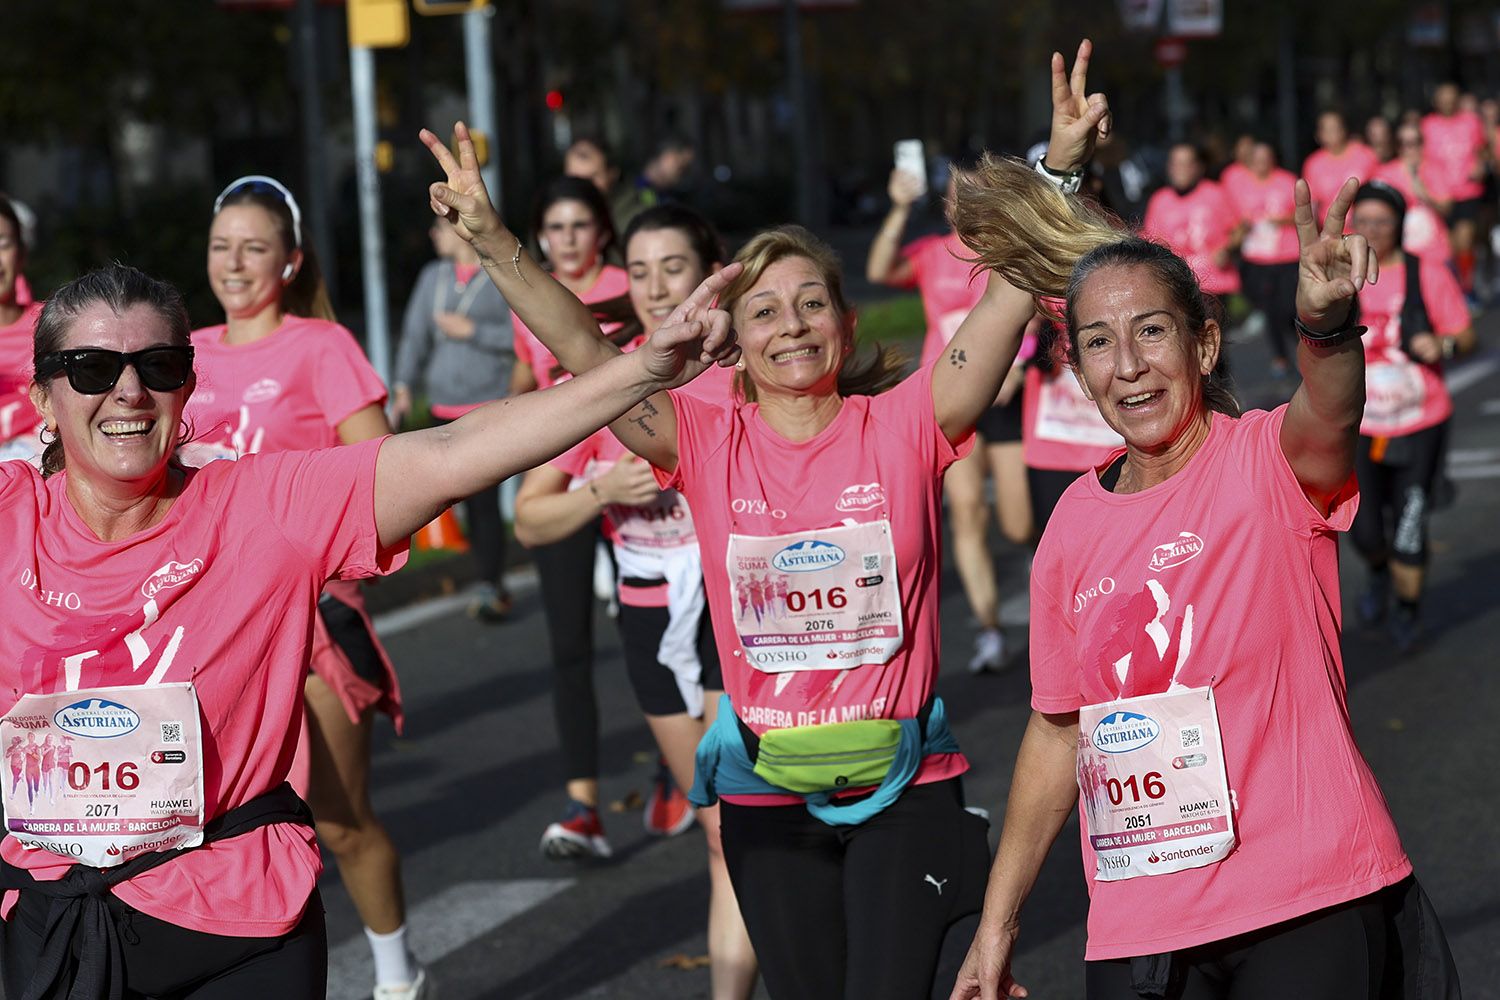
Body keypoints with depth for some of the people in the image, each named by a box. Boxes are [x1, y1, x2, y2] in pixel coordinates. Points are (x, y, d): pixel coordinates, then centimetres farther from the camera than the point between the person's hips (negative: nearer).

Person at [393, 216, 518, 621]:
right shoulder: (432, 277, 14)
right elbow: (415, 334, 10)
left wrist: (472, 331, -11)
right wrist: (404, 387, 0)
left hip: (491, 405, -6)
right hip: (445, 406, 6)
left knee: (484, 497, -12)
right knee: (469, 500, 6)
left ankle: (488, 588, -7)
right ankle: (491, 584, 14)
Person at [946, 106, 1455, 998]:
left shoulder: (1269, 462, -7)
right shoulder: (1075, 527, 6)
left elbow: (1329, 418, -31)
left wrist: (1327, 322, -53)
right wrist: (998, 919, 16)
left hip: (1309, 907, -4)